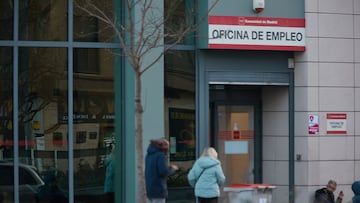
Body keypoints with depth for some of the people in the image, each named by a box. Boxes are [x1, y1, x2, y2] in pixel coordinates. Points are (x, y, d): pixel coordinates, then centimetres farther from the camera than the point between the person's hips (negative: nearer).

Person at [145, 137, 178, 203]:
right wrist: (172, 169, 0)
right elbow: (164, 172, -18)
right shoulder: (161, 156, -13)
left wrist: (169, 167, 16)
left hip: (150, 189, 8)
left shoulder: (149, 155, 12)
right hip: (158, 189, -8)